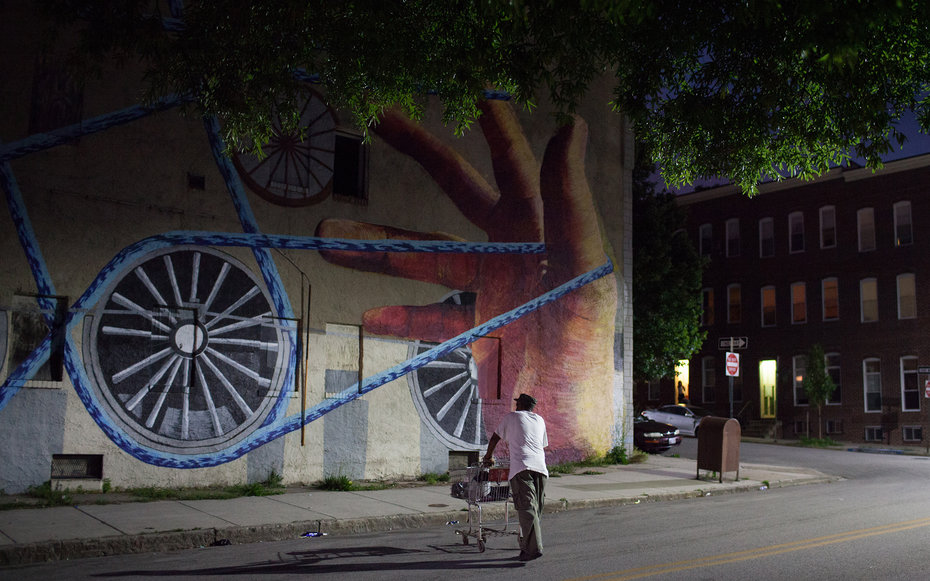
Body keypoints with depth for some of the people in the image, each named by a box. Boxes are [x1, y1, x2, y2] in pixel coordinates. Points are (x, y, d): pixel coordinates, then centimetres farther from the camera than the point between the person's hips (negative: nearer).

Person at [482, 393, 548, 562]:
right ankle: (527, 546, 12)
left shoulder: (510, 417, 16)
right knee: (535, 509, 10)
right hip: (540, 467, 4)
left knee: (527, 509, -11)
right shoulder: (540, 420, 26)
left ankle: (534, 548, -21)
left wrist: (488, 456, 39)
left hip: (521, 467, -4)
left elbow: (494, 439, 24)